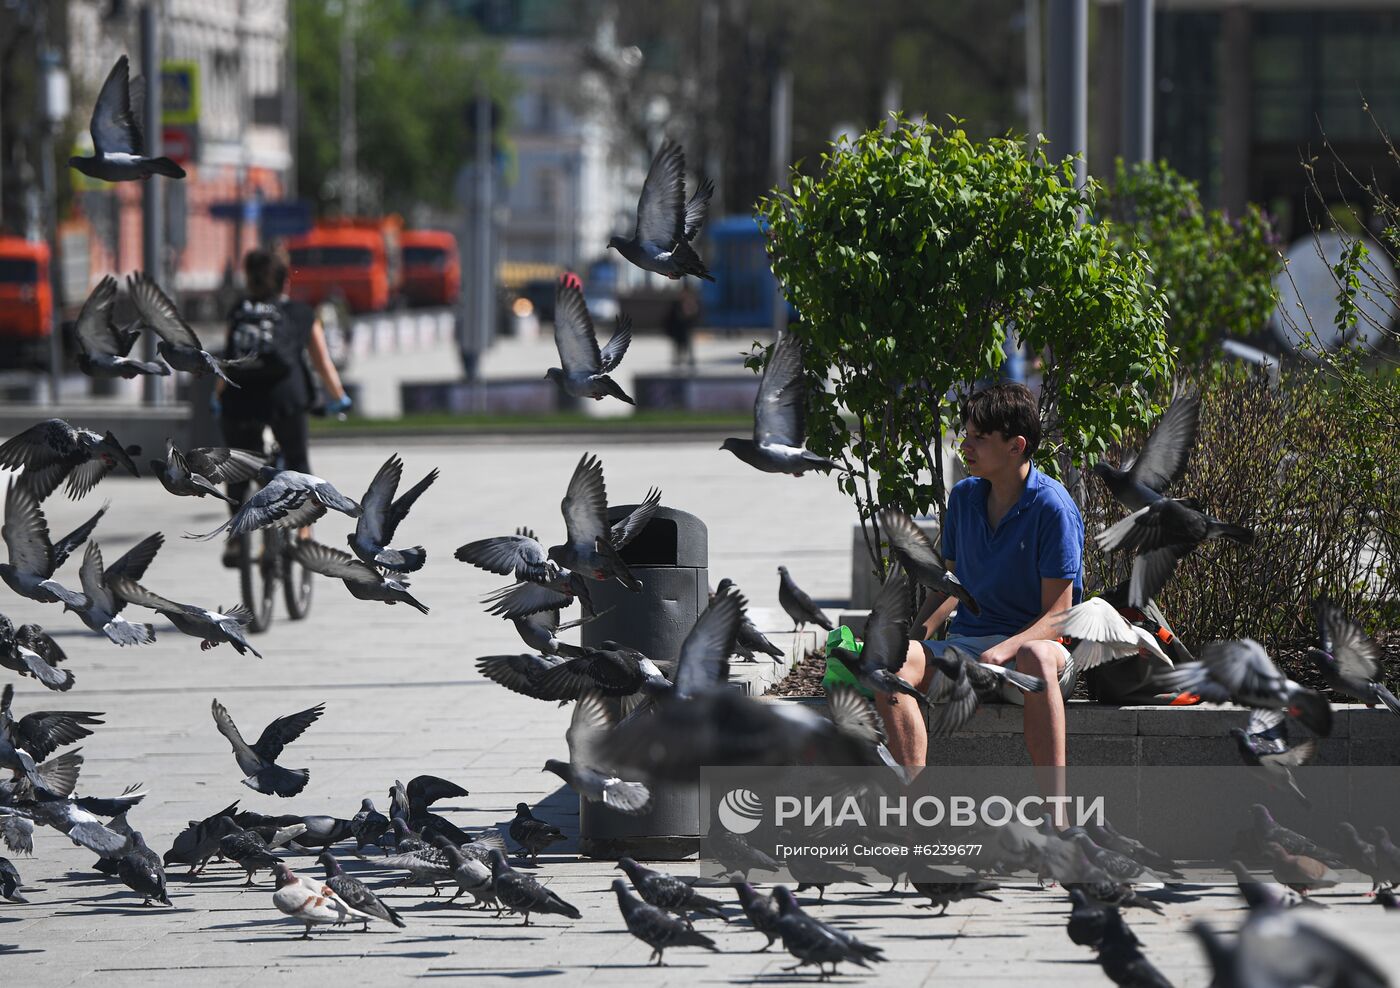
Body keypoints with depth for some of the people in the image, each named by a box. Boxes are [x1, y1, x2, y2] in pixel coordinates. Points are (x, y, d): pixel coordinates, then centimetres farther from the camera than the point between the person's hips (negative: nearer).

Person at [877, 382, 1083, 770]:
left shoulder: (1053, 507, -8)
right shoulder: (963, 497, 10)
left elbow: (1057, 615, -10)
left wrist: (1002, 651, -27)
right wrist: (914, 636, 2)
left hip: (1031, 642, -5)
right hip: (965, 643, 5)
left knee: (1037, 658, -42)